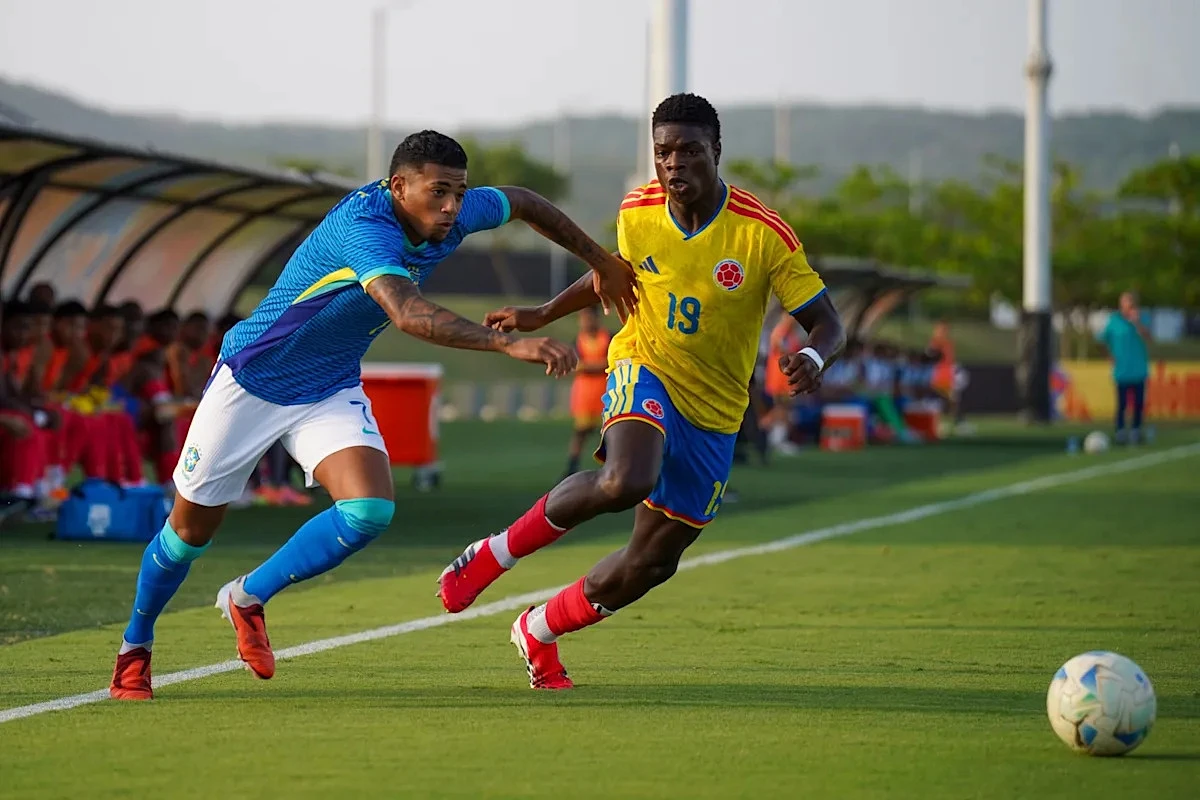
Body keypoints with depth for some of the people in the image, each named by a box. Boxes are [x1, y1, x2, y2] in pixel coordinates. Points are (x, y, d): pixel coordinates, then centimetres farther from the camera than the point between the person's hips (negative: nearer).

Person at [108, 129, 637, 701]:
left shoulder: (455, 216, -11)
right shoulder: (363, 226, -34)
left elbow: (522, 202, 12)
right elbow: (408, 314, -51)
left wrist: (600, 261, 18)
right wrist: (508, 344, -60)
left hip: (331, 391, 6)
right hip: (252, 380, -6)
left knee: (370, 511, -19)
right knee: (191, 527, 7)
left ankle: (248, 597, 3)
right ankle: (134, 649, 32)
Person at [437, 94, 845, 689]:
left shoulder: (763, 234, -16)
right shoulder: (637, 213, -6)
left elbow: (826, 322, -13)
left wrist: (812, 359, -36)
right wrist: (543, 315, 15)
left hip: (714, 414, 1)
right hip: (645, 370, -1)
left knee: (652, 562, 5)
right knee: (625, 482, -35)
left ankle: (538, 632, 30)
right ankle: (496, 553, -14)